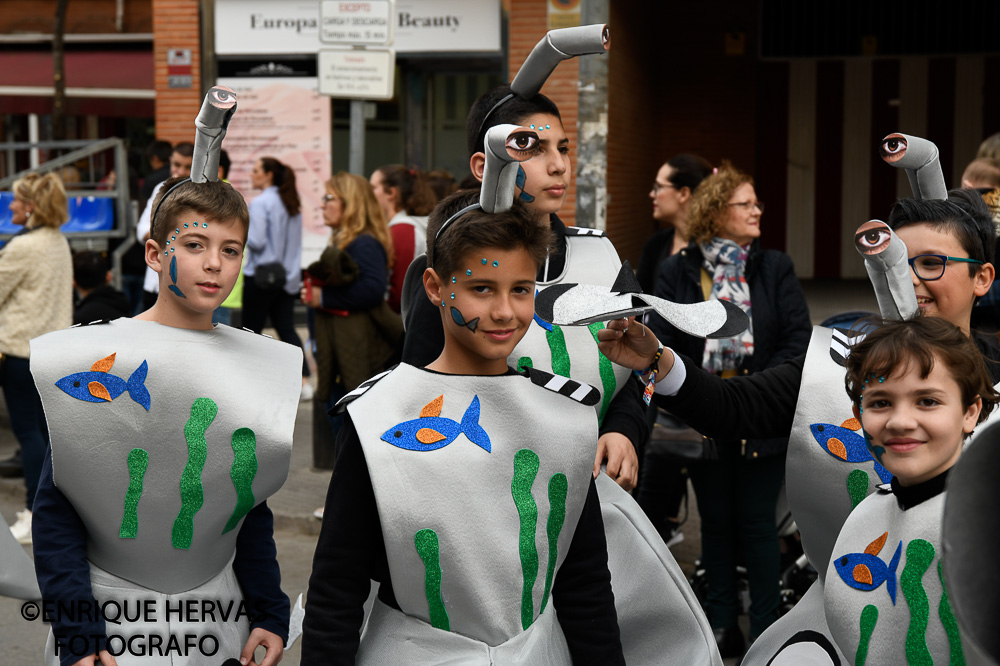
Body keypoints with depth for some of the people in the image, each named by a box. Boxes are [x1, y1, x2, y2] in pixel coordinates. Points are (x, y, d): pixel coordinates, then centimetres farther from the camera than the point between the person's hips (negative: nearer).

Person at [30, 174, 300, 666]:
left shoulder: (252, 365, 3)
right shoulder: (94, 355, -10)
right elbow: (56, 506, -9)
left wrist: (270, 613, 6)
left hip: (220, 619, 4)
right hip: (110, 616, -4)